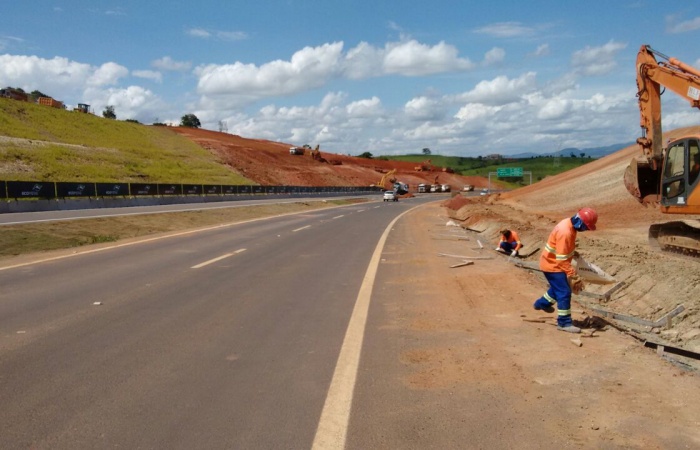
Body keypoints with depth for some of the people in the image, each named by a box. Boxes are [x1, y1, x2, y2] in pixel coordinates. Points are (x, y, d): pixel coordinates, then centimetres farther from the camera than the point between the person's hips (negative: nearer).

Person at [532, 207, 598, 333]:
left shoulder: (570, 224, -3)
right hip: (552, 264, -10)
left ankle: (542, 303, 49)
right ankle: (564, 323, 4)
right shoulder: (565, 232, -32)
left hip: (553, 262, 10)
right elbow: (562, 260, -32)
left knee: (559, 287, 27)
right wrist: (574, 277, -32)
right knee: (564, 293, -6)